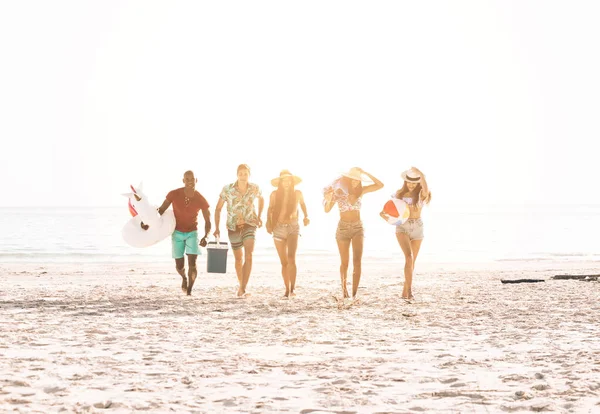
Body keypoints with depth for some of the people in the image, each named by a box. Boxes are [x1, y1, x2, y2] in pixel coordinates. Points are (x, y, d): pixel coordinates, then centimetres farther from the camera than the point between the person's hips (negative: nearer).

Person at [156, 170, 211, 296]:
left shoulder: (201, 200, -17)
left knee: (192, 263, -18)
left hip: (192, 233, 0)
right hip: (177, 233, 0)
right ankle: (184, 277, 38)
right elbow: (161, 210, -10)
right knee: (179, 266, 1)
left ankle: (189, 291, -4)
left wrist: (205, 237, -29)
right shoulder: (174, 194, -19)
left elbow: (208, 221, -10)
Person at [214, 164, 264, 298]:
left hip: (249, 225, -1)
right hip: (233, 227, 1)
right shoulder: (227, 189, -12)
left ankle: (243, 288, -26)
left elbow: (261, 199, 17)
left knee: (248, 255, -21)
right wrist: (217, 228, -11)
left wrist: (259, 216, 6)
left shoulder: (254, 188, -7)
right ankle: (241, 285, 35)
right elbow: (218, 208, -3)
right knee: (239, 258, 13)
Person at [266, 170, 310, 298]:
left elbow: (303, 205, 20)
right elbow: (270, 210, 7)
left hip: (293, 227, -1)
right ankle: (287, 289, 16)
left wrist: (306, 216, 7)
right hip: (279, 228, 1)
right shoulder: (275, 194, -3)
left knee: (291, 258, -20)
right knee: (284, 262, 6)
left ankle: (292, 289, -20)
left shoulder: (297, 194, -1)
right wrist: (269, 223, -9)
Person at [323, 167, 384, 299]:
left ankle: (354, 293, -18)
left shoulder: (360, 191, 1)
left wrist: (366, 173, -10)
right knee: (345, 263, 7)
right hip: (343, 228, -1)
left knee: (357, 261, -14)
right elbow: (327, 210, -9)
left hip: (358, 228, 1)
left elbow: (380, 185, -5)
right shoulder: (338, 192, -6)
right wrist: (328, 199, -29)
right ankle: (344, 288, 30)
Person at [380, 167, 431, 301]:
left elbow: (426, 190, -28)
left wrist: (421, 175, -41)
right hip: (402, 227, -1)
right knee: (409, 257, -22)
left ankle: (405, 291, 19)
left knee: (412, 261, 6)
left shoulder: (421, 194, -3)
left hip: (417, 228, 1)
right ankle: (409, 290, -27)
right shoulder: (400, 193, 3)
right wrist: (384, 214, -15)